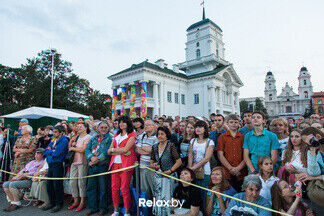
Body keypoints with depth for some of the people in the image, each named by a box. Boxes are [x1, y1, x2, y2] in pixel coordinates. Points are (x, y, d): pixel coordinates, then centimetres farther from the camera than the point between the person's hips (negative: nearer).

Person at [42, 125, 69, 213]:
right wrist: (52, 151, -7)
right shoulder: (53, 141, 18)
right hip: (50, 165, 8)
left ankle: (59, 204, 13)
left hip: (58, 165, -8)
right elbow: (45, 152, 12)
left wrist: (50, 150, 0)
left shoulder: (64, 141, -10)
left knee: (57, 185, -2)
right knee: (49, 184, 13)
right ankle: (52, 203, 28)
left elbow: (56, 154, -17)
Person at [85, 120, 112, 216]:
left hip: (103, 166, -5)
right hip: (92, 166, 5)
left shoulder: (110, 138, -1)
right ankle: (93, 208, 26)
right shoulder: (94, 138, 16)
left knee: (103, 188, 2)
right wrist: (91, 157, -13)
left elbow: (107, 152, -12)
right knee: (91, 187, 11)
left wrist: (96, 160, -15)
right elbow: (87, 149, 6)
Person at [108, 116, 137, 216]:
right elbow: (109, 151, 10)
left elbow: (125, 149, -12)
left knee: (124, 188, -3)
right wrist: (122, 152, -6)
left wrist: (113, 149, 1)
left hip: (125, 164, -5)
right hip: (115, 164, 5)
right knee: (114, 188, 6)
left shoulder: (132, 135, 1)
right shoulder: (116, 135, 18)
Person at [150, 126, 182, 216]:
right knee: (157, 198, 10)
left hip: (169, 177, -4)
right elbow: (151, 163, 12)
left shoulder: (171, 146, -8)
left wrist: (170, 171, -14)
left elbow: (179, 161, -8)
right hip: (158, 176, 4)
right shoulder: (155, 147, 6)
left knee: (167, 198, -2)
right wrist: (154, 166, -10)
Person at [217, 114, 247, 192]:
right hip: (226, 173, -1)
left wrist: (238, 168, -10)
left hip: (241, 173, 1)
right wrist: (231, 168, -9)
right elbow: (220, 155, 0)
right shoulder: (222, 137, 5)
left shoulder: (243, 137, 9)